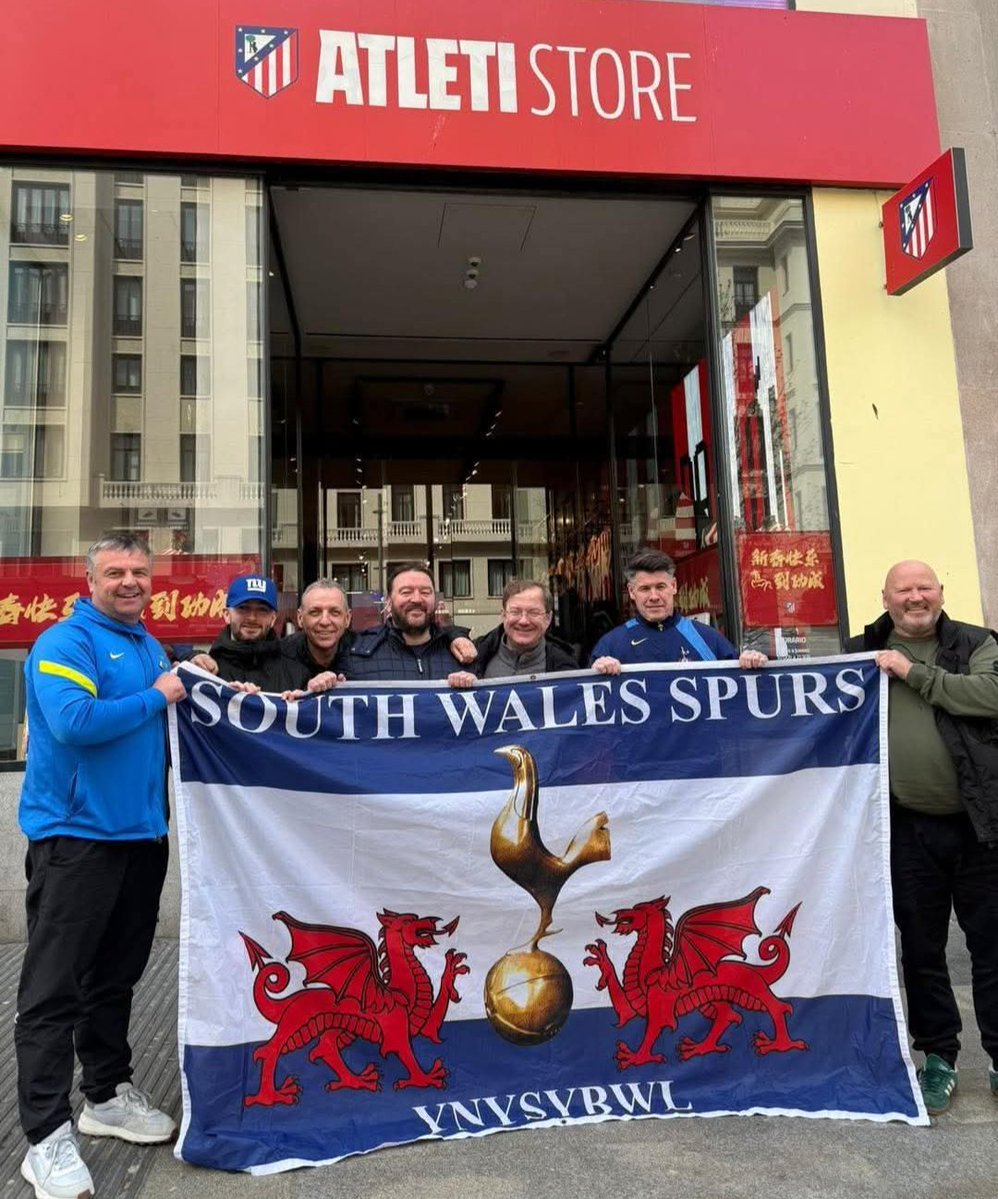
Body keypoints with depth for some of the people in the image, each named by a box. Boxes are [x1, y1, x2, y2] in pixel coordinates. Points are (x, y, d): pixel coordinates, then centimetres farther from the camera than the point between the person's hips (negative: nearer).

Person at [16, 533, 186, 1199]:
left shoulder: (151, 646, 15)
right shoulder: (65, 642, -10)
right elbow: (75, 721, -25)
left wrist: (200, 689, 6)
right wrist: (157, 697, -15)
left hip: (142, 833, 8)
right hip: (75, 835, -8)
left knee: (116, 975, 18)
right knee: (54, 987, 0)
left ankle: (109, 1094, 32)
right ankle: (48, 1134, 8)